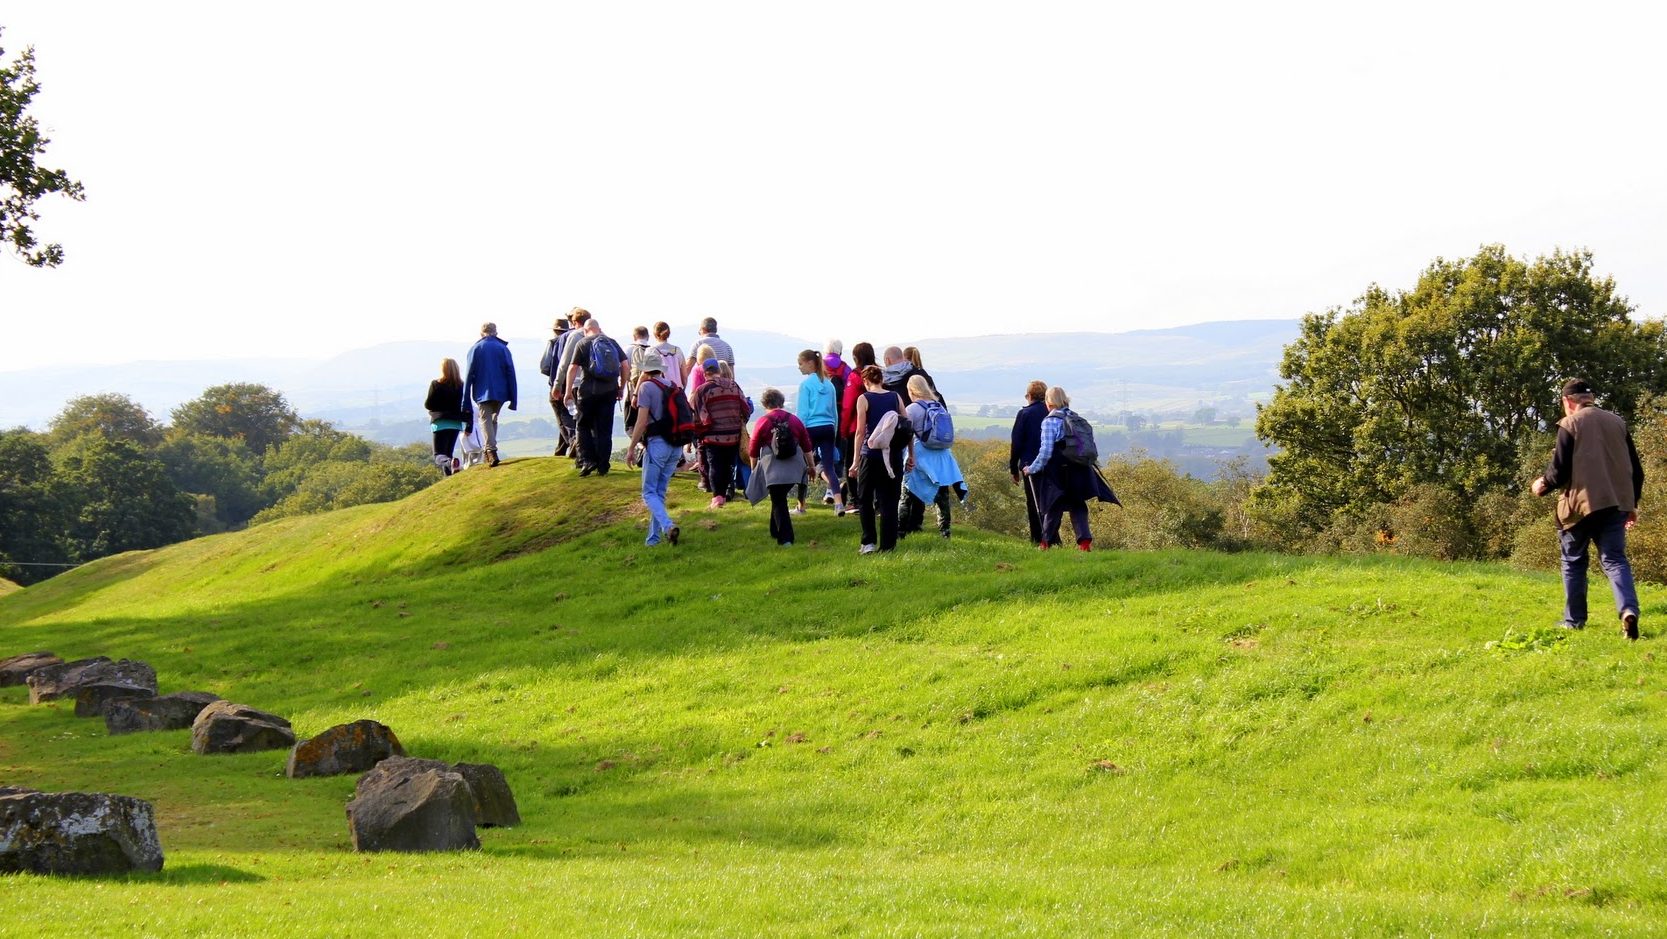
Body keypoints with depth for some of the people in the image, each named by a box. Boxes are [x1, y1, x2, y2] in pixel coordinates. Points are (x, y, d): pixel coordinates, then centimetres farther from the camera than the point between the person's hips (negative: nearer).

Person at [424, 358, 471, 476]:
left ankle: (448, 463, -39)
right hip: (456, 423, 4)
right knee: (448, 452, 17)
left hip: (440, 423, -4)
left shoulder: (436, 384, -8)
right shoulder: (461, 386, 2)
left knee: (439, 454, -7)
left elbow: (428, 404, -6)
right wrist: (469, 425, 5)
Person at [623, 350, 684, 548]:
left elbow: (641, 421, -13)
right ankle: (653, 537, 13)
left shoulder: (647, 387, -7)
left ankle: (668, 526, -25)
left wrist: (631, 448, -8)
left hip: (657, 443, -6)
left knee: (649, 492, -3)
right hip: (676, 447, 6)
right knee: (660, 492, 14)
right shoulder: (673, 388, 13)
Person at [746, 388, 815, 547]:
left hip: (773, 470, -4)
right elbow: (807, 446, 13)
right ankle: (776, 531, 26)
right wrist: (811, 466, 24)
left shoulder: (762, 422, -2)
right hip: (794, 469, 4)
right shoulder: (794, 420, 8)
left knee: (779, 503, -1)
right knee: (780, 499, 20)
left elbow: (753, 451, 3)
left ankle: (785, 538, -9)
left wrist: (754, 470, 17)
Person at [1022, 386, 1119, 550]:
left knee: (1054, 507, 7)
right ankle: (1084, 539, -6)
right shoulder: (1076, 419, 9)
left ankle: (1046, 541, 18)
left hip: (1057, 472, -5)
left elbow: (1046, 452, -15)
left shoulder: (1050, 421, -11)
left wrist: (1032, 469, -6)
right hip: (1079, 472, 5)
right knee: (1077, 506, 9)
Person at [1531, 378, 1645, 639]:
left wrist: (1542, 485, 12)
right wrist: (1632, 504, 23)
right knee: (1615, 560, 1)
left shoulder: (1570, 424, -6)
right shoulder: (1617, 422, 9)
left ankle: (1574, 620, 16)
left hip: (1581, 505, -4)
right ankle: (1628, 610, -23)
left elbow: (1560, 471, -9)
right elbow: (1635, 470, 13)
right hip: (1616, 504, 4)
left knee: (1574, 563, 13)